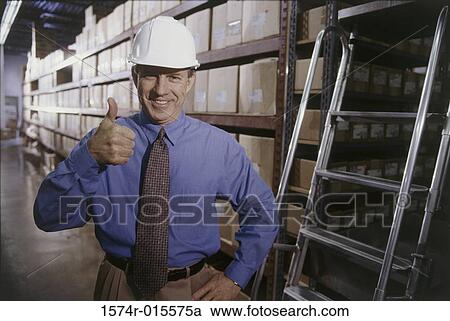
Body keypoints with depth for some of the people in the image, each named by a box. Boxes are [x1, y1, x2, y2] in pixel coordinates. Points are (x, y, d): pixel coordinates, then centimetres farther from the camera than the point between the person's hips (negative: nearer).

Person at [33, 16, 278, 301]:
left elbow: (263, 213, -1)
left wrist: (235, 277, -6)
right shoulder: (104, 139, -9)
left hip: (194, 289, 0)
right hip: (119, 287, 1)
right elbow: (48, 218, -18)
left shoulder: (221, 146, -11)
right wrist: (90, 157, -34)